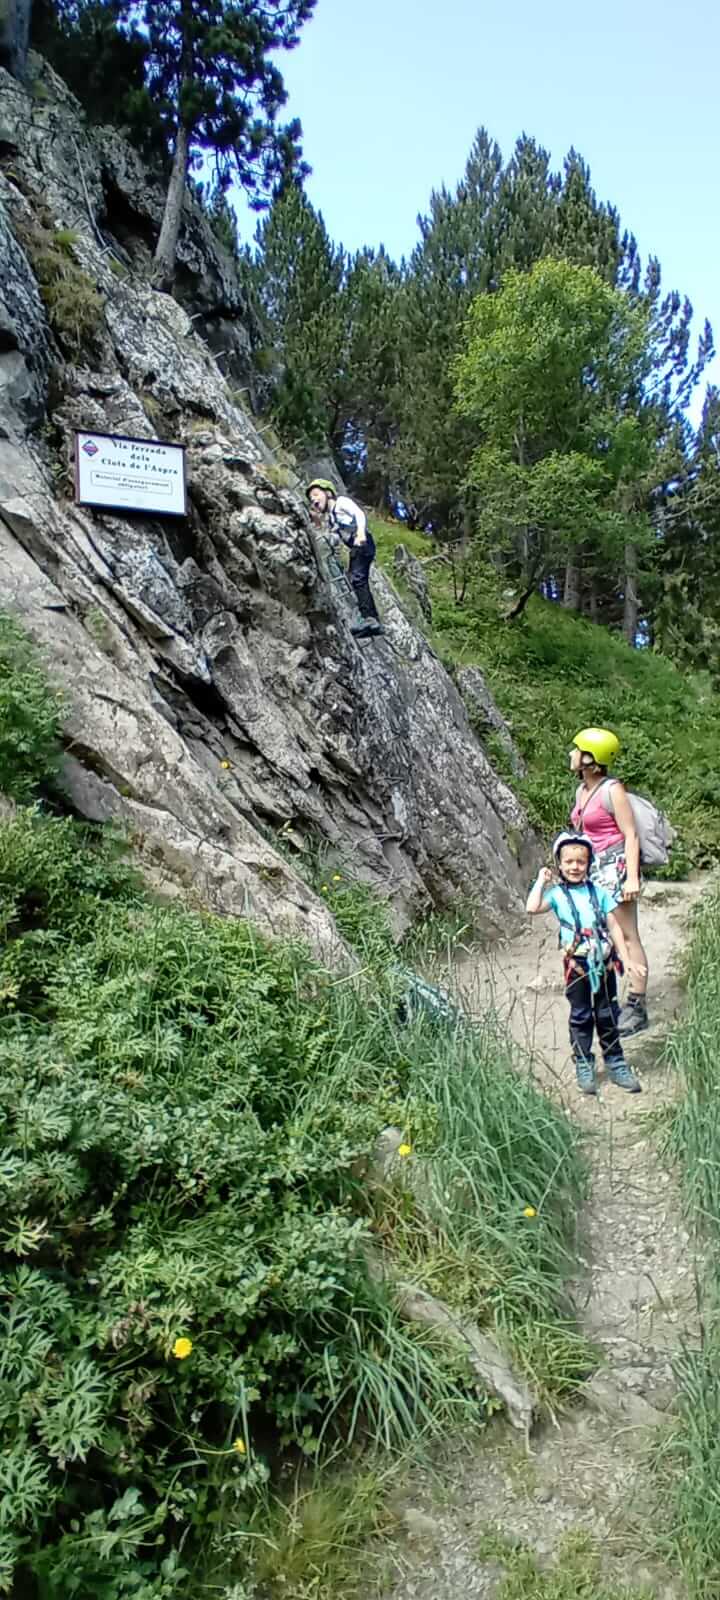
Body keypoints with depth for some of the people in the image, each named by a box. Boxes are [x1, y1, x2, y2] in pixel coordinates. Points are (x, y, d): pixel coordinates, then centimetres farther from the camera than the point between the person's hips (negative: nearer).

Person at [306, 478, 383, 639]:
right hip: (355, 548, 10)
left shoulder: (341, 501, 6)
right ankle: (374, 621, 10)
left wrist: (361, 532, -28)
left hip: (363, 542, -10)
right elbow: (334, 541, 18)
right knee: (359, 583, 9)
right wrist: (319, 524, 17)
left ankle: (369, 618, -31)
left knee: (357, 578, -22)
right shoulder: (330, 517, 27)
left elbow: (359, 513, -10)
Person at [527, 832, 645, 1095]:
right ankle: (583, 1067, 18)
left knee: (607, 1015, 12)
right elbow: (532, 908, -21)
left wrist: (626, 959, 4)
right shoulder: (557, 893, -3)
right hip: (577, 965, -2)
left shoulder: (598, 891, 4)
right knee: (581, 1016, 8)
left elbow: (614, 927, 7)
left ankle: (616, 1064, 23)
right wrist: (541, 881, -10)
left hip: (604, 962, 2)